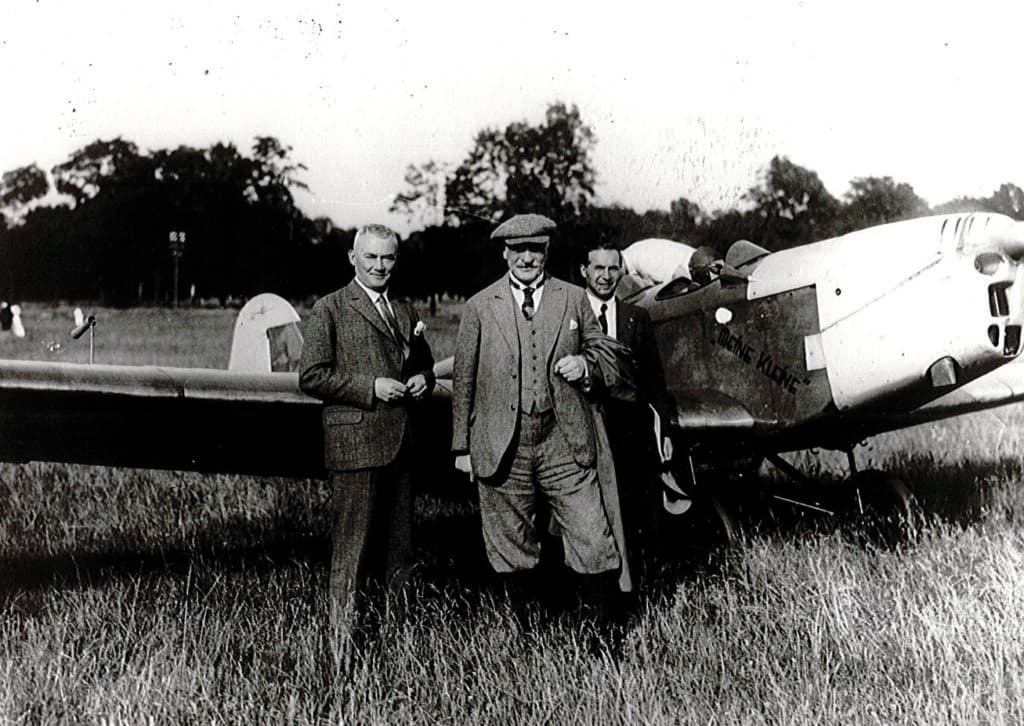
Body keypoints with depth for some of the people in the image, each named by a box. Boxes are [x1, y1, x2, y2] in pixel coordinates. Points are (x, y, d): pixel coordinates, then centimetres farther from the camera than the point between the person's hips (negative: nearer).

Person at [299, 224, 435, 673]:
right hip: (355, 445, -6)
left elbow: (425, 365, 30)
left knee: (398, 548, 10)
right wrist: (370, 388, -15)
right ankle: (344, 649, 3)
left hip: (401, 446, 6)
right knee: (352, 549, -5)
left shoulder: (406, 314, 18)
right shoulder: (330, 310, -1)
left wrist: (423, 380, 6)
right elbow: (310, 376, -7)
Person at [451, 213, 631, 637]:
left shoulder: (574, 300, 9)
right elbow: (463, 381, 8)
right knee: (511, 551, 9)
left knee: (594, 545, -3)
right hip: (503, 448, 0)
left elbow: (609, 355, 17)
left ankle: (604, 632, 12)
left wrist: (585, 364, -7)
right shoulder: (479, 308, 6)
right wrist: (462, 447, 6)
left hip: (566, 444, 0)